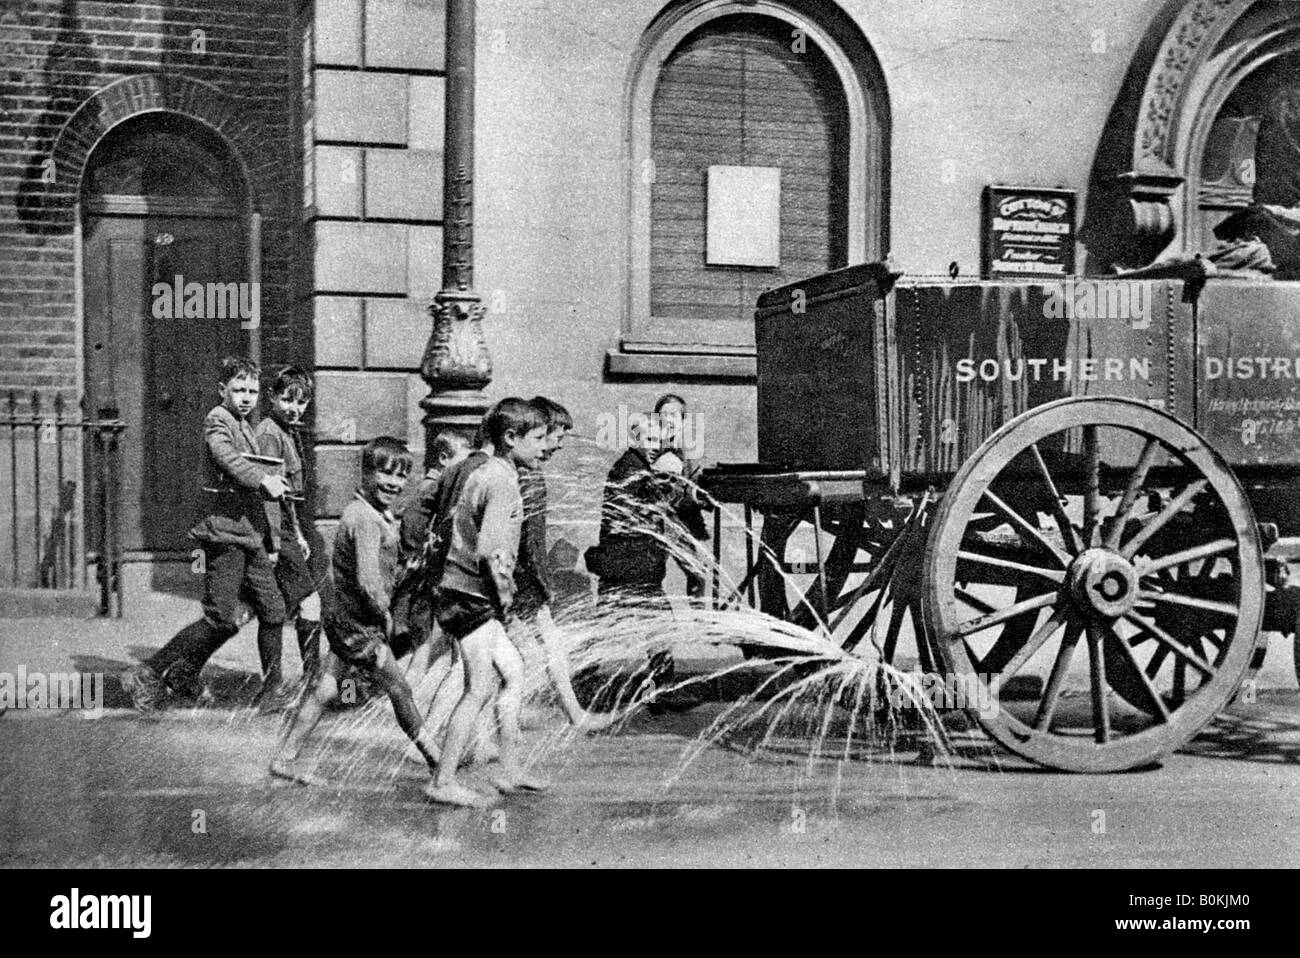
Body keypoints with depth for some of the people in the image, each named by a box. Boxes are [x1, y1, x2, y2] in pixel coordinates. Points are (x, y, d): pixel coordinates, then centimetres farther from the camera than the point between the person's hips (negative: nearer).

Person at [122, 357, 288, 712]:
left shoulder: (246, 428, 22)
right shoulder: (217, 420, -6)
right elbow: (227, 458, -29)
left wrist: (269, 542, 25)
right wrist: (264, 479, -41)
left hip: (251, 537, 9)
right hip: (226, 534, -9)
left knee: (273, 612, 7)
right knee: (222, 620, -11)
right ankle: (146, 676, -1)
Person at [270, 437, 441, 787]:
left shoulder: (371, 512, 8)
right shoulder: (366, 519, -23)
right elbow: (368, 582, -31)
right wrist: (384, 615, -15)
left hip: (343, 618, 9)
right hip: (359, 625, -9)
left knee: (324, 689, 12)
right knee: (399, 690, 6)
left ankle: (285, 758, 17)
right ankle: (436, 759, 22)